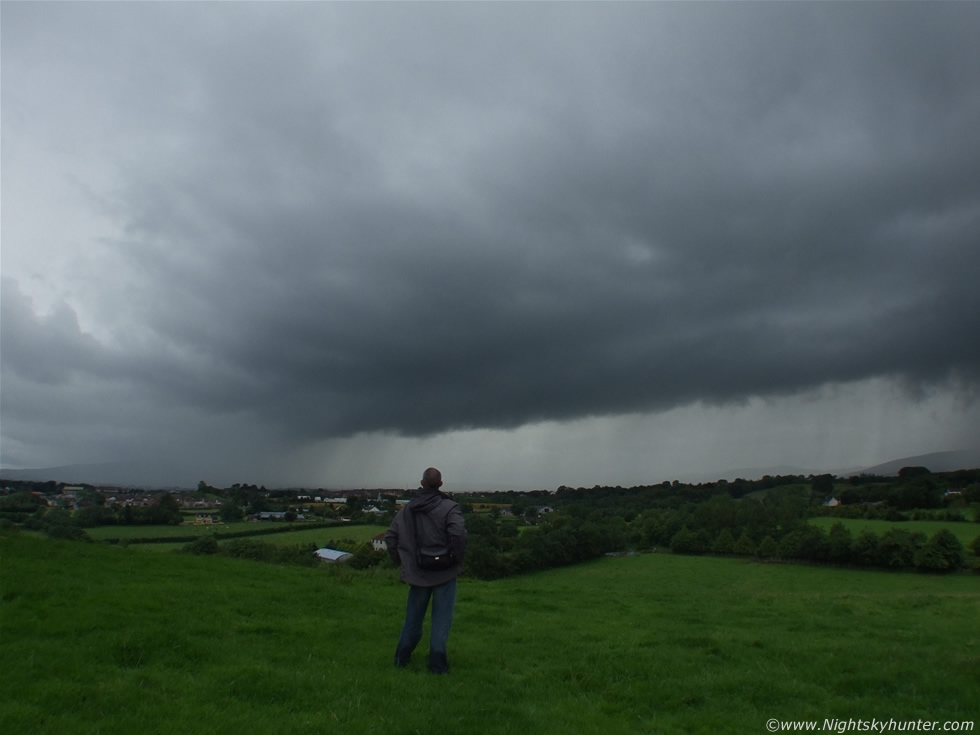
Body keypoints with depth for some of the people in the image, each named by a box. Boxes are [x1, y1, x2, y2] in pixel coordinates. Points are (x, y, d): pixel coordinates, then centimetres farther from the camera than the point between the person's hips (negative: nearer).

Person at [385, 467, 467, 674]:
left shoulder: (408, 509, 5)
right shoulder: (449, 507, -12)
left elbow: (390, 536, 6)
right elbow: (458, 534, -27)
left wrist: (402, 561, 13)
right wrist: (458, 559, -12)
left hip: (417, 572, 5)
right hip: (444, 573, -5)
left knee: (413, 617, 19)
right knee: (441, 619, 4)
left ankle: (401, 659, 27)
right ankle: (437, 664, 6)